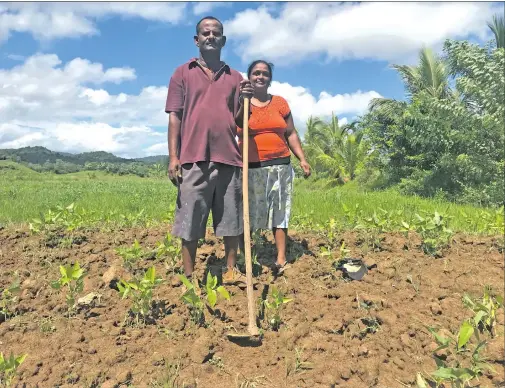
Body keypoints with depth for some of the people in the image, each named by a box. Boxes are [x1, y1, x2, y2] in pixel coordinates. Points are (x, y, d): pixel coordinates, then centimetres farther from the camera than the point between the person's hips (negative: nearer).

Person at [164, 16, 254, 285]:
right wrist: (173, 157, -6)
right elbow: (174, 116, 3)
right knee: (190, 222, 0)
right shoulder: (183, 73, 10)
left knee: (231, 219, 7)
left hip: (229, 159, 3)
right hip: (194, 159, -2)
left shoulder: (235, 77, 17)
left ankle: (231, 271, 20)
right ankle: (189, 277, 11)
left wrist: (246, 101, -4)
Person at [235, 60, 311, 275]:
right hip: (250, 168, -2)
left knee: (280, 211, 1)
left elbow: (291, 134, 11)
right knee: (247, 214, -2)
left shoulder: (280, 102, 11)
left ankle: (281, 260, 5)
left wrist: (302, 159, 2)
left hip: (279, 166, 2)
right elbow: (236, 124, -15)